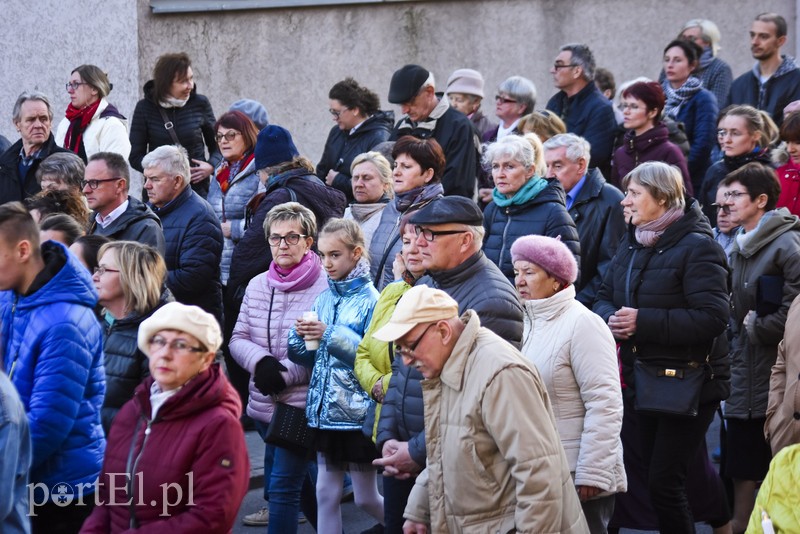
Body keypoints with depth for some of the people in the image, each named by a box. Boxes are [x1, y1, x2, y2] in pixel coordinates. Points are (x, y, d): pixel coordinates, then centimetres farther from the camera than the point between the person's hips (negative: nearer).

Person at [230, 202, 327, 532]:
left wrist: (286, 373, -18)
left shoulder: (324, 289, -11)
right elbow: (238, 338, 9)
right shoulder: (257, 286, 9)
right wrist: (261, 362, -12)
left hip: (302, 403, -7)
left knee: (283, 486, -7)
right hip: (264, 403, 7)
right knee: (297, 483, 18)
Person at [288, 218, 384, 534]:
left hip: (358, 413, -6)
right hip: (325, 411, 6)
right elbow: (312, 358, 11)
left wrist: (331, 336, -24)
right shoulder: (323, 299, 9)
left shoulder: (370, 300, -10)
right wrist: (301, 337, -10)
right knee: (325, 494, 8)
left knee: (366, 498, 3)